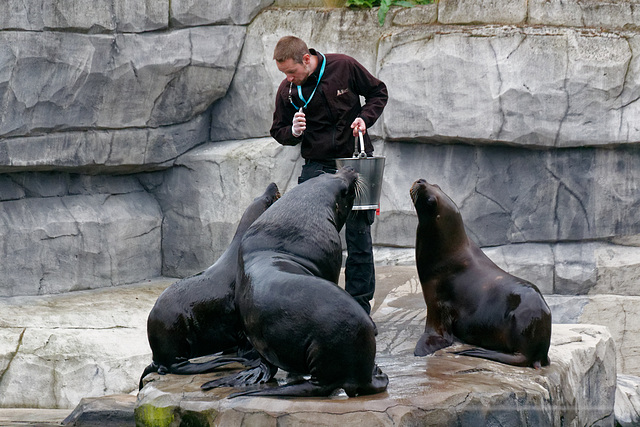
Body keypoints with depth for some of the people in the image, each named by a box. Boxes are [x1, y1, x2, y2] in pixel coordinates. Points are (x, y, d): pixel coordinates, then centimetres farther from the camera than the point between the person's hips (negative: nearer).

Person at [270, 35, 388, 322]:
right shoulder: (287, 91, -3)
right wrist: (293, 132, -13)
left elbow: (378, 92, 6)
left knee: (359, 238, 2)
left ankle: (359, 307, 9)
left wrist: (365, 117, -11)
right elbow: (278, 131, 10)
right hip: (318, 167, 1)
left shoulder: (344, 67, -8)